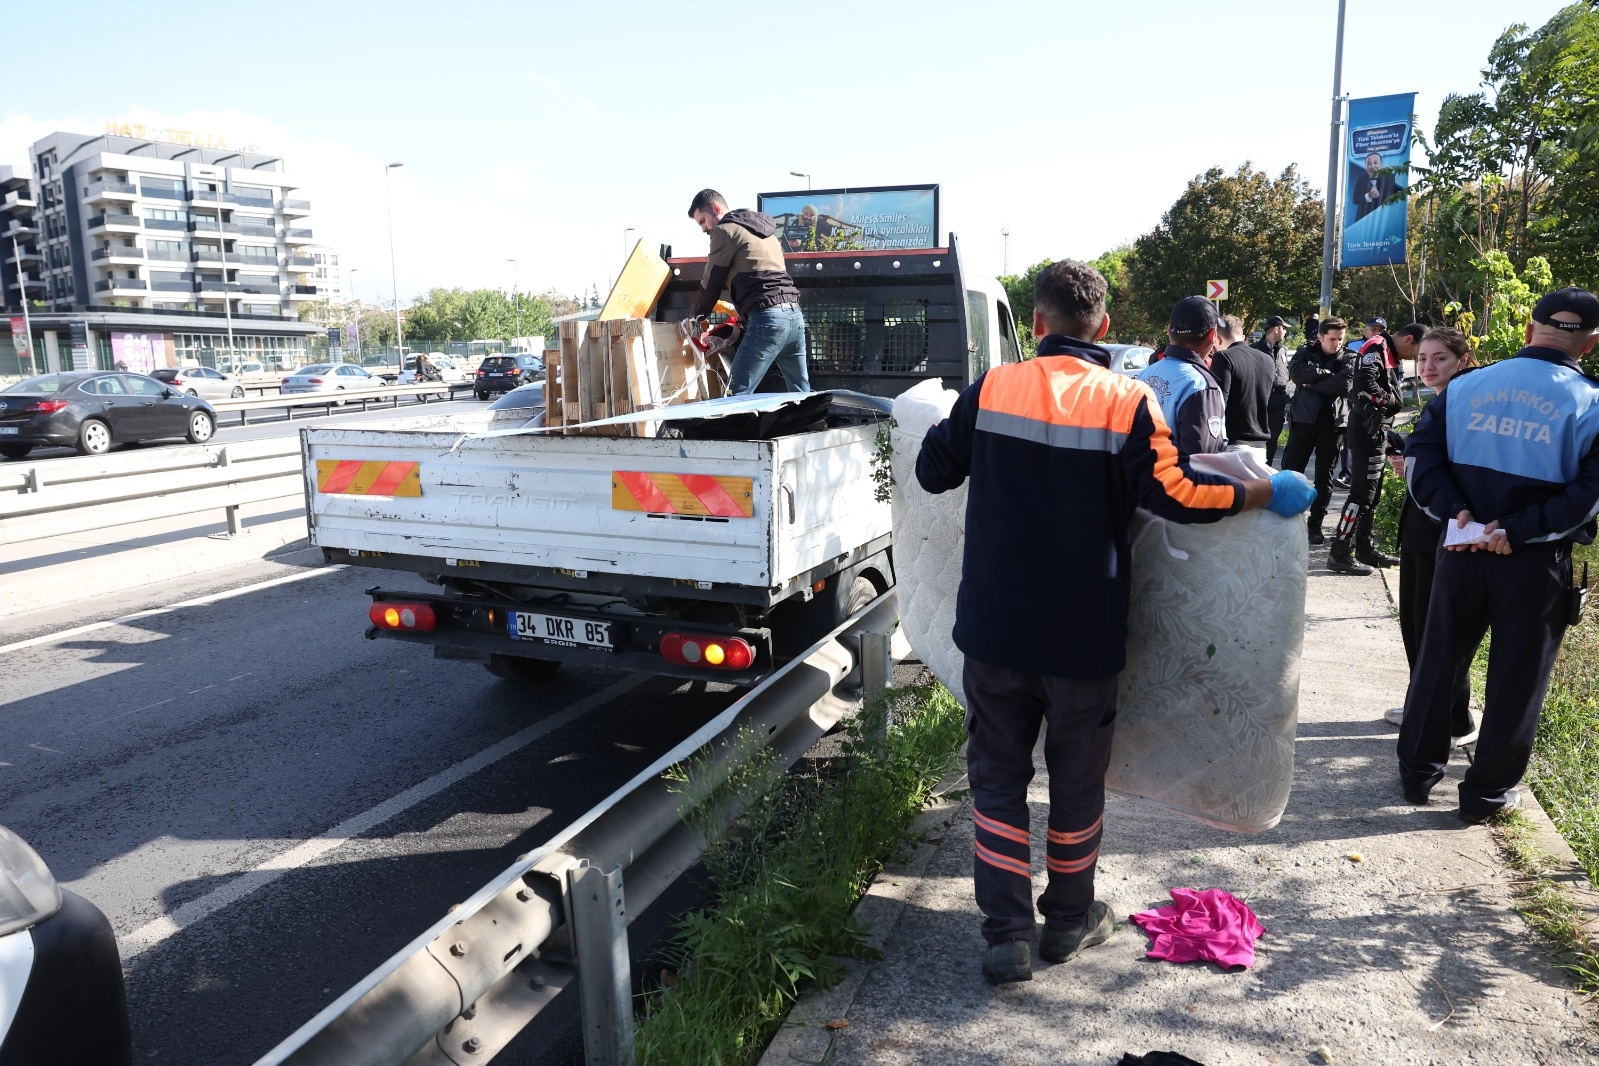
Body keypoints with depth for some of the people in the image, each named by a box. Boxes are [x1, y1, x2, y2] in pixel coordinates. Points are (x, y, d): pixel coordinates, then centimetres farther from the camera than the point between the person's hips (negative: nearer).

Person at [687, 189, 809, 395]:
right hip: (794, 315, 9)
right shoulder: (763, 230, 29)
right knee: (801, 394, 13)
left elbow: (712, 283, 6)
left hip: (768, 318, -9)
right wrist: (743, 317, 26)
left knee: (738, 395, -11)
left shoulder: (726, 230, 3)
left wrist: (698, 317, 21)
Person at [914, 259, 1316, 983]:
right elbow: (1173, 494, -16)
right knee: (1077, 780, 17)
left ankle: (1007, 934, 14)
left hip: (996, 627, 1)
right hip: (1084, 636, 0)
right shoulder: (1127, 401, -10)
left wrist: (950, 429, 25)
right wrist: (1270, 493, -2)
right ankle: (1070, 920, 34)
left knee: (998, 776, 14)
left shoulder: (992, 388, -5)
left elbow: (934, 471, 4)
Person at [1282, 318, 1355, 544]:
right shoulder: (1306, 352, 7)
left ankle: (1315, 525, 15)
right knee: (1290, 470, -3)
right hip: (1304, 419, -1)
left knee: (1324, 476, 6)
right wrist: (1325, 373, -15)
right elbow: (1295, 371, -14)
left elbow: (1344, 384, -13)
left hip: (1332, 422, 1)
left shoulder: (1348, 359, 6)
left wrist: (1311, 382, -11)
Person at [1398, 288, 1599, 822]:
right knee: (1516, 679, 11)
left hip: (1461, 551, 3)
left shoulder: (1465, 386, 1)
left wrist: (1455, 509, -9)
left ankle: (1418, 770, 26)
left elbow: (1420, 454, -4)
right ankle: (1487, 792, 22)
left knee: (1438, 660, 15)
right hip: (1536, 564, -2)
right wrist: (1519, 530, -16)